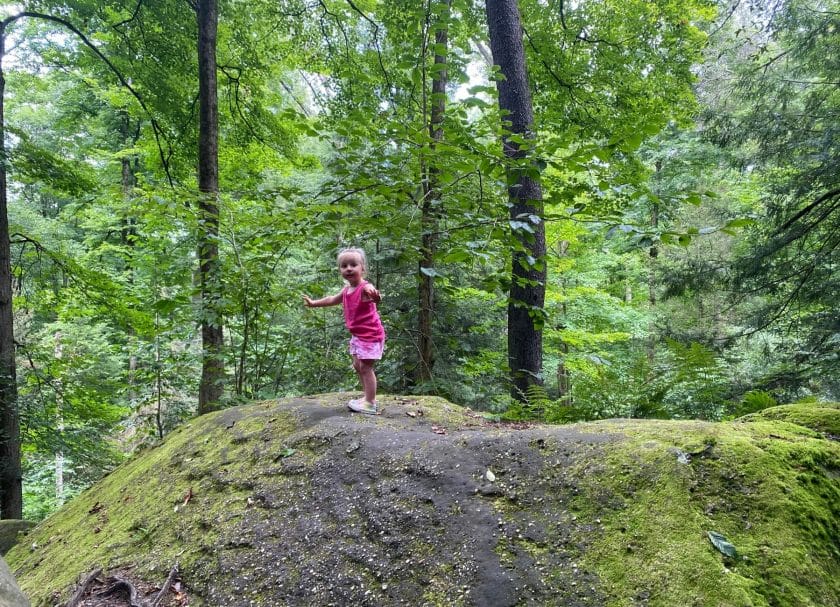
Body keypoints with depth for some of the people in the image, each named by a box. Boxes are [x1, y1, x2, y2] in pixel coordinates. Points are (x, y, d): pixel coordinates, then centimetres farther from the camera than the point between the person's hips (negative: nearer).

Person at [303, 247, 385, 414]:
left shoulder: (365, 288, -23)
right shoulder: (346, 290, 5)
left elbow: (373, 295, -48)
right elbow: (332, 300, 26)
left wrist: (374, 297, -73)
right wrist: (313, 303, 37)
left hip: (370, 335, -9)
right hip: (357, 335, 9)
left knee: (365, 367, -8)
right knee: (358, 366, 15)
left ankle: (370, 404, -1)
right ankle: (368, 398, 25)